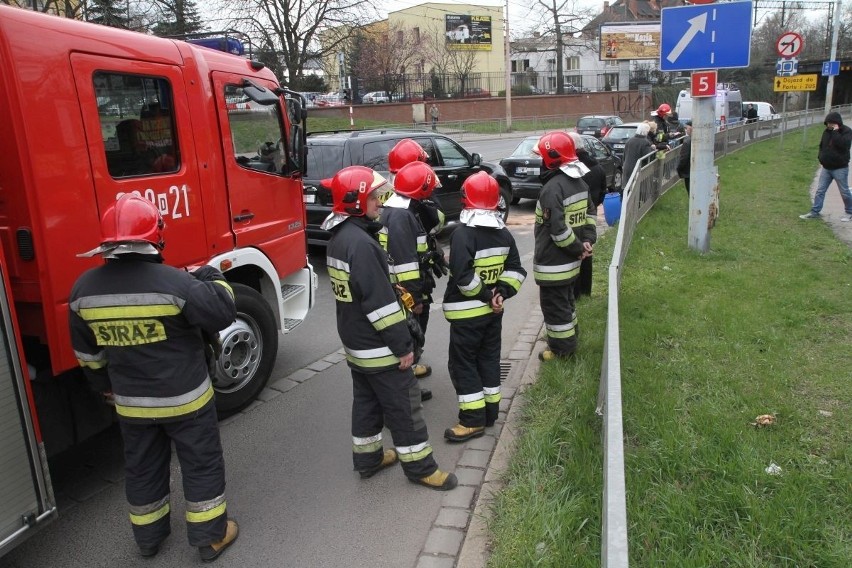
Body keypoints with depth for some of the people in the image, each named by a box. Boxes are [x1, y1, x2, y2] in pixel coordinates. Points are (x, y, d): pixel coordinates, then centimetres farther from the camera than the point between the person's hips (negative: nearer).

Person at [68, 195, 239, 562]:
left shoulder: (83, 290, -6)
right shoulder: (174, 282, -25)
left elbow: (87, 353, 5)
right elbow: (223, 313, -18)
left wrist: (107, 387, 20)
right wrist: (212, 278, -2)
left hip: (130, 402, 5)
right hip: (184, 398, -5)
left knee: (142, 468, 22)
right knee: (202, 464, 12)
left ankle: (148, 537, 39)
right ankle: (210, 537, 24)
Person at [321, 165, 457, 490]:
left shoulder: (339, 237, 7)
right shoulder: (360, 243, -25)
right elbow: (379, 301, -26)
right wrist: (402, 345, -20)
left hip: (356, 341, 10)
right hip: (378, 347, -10)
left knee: (366, 400, 20)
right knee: (403, 405, 3)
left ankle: (368, 458, 33)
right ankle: (419, 466, 15)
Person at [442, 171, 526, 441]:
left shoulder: (462, 234, -19)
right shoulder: (504, 233, 4)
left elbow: (463, 277, -26)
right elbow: (516, 270, 7)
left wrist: (484, 295, -13)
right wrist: (501, 293, -2)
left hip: (466, 312, -7)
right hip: (493, 310, 7)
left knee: (463, 363, 2)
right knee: (489, 358, 17)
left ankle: (473, 420, 4)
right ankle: (490, 412, 26)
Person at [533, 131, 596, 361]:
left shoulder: (552, 188, -24)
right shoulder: (579, 181, 7)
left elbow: (558, 229, -27)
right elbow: (589, 212, 14)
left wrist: (577, 248, -15)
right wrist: (587, 240, 5)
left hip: (553, 262, -10)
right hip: (570, 260, 10)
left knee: (554, 305, 4)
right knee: (566, 300, 23)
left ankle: (562, 349, 15)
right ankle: (568, 339, 37)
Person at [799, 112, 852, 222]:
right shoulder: (827, 131, 7)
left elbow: (842, 144, -29)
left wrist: (835, 132, -25)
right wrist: (821, 158, 9)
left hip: (840, 168, -6)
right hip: (826, 167, 6)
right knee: (820, 190, 3)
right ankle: (815, 212, 6)